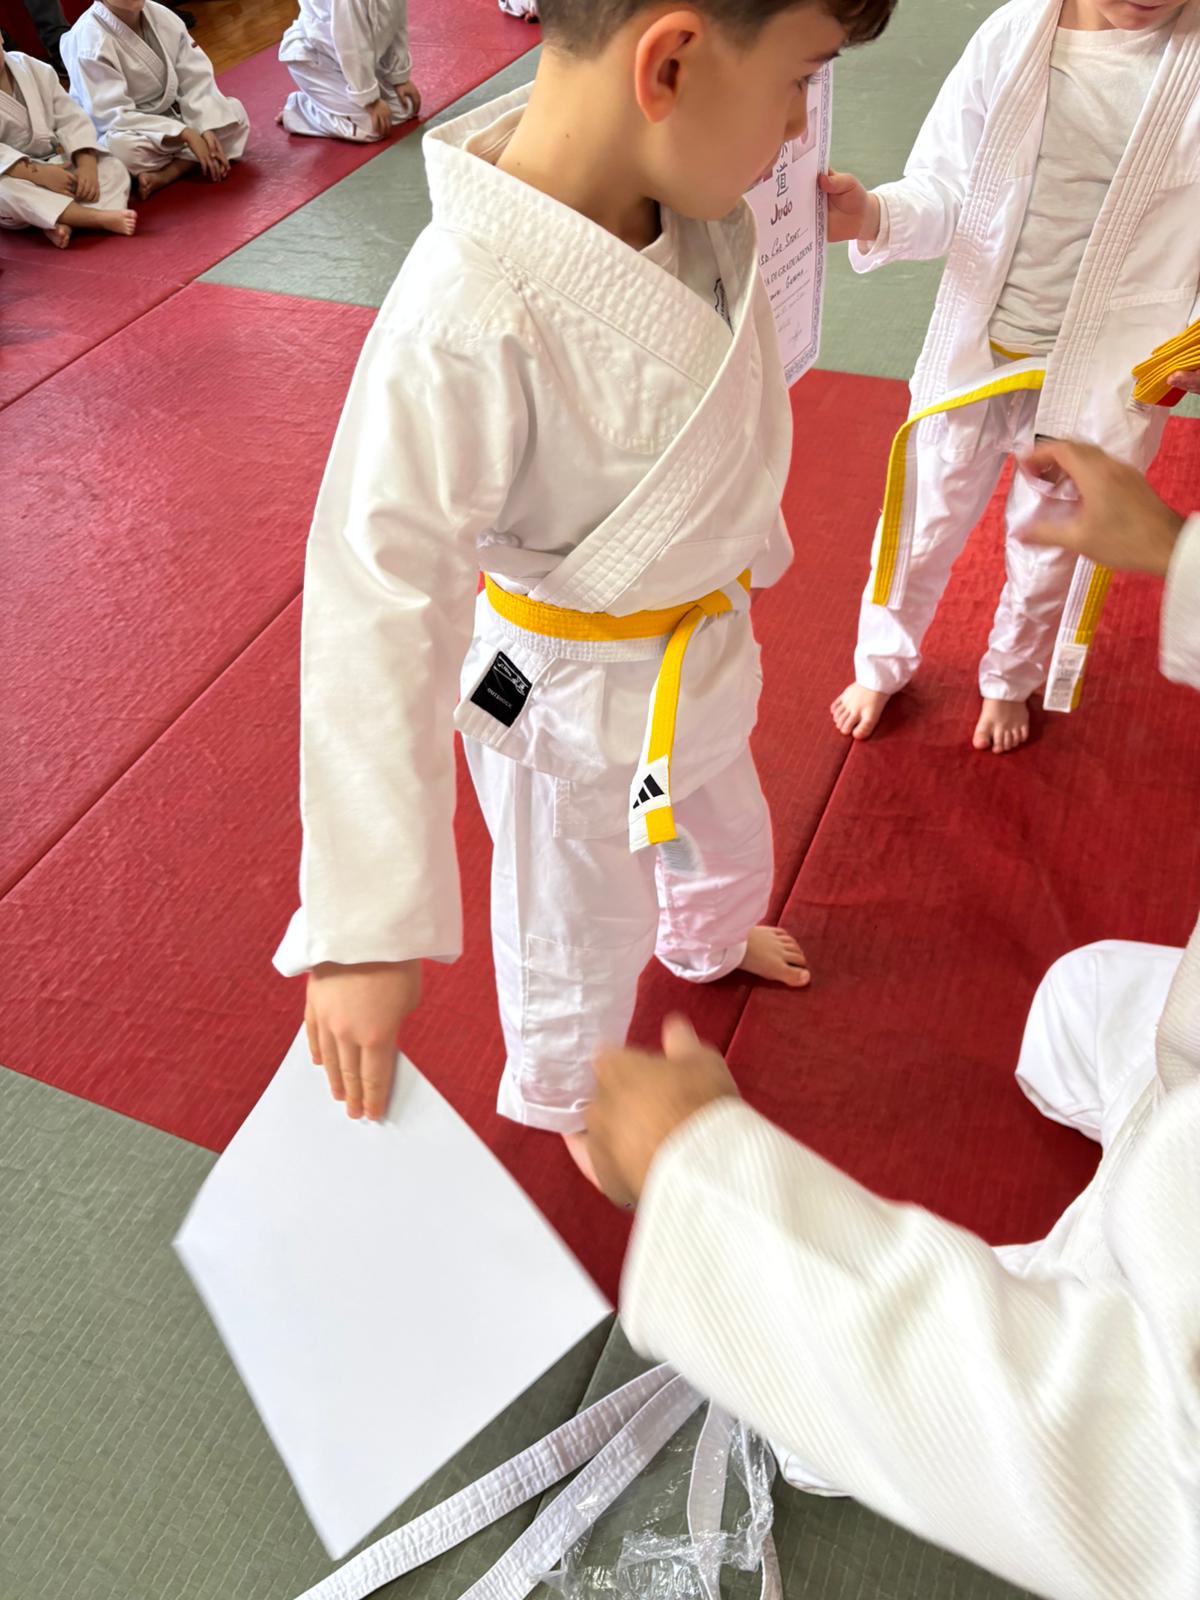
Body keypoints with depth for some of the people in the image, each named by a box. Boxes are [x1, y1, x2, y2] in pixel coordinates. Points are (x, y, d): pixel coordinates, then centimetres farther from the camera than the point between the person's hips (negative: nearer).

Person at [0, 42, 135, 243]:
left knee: (113, 169, -14)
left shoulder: (35, 69, 3)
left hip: (58, 164, 5)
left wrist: (87, 166, -20)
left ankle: (64, 223, -40)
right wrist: (38, 174, -38)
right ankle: (99, 217, -46)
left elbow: (71, 120, -2)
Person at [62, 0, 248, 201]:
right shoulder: (88, 39, -24)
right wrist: (186, 134, -32)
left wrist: (207, 132, -23)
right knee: (119, 148, -40)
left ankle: (165, 175, -24)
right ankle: (187, 161, -12)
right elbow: (112, 116, -28)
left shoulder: (162, 17, -6)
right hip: (123, 129, -7)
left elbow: (196, 79, -5)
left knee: (234, 113, -10)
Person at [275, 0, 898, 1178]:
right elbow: (378, 615, -36)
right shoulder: (469, 320, -37)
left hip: (702, 647, 7)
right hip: (569, 693, -7)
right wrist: (369, 928, -35)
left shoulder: (685, 199, -13)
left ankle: (708, 939, 69)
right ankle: (562, 1096, 53)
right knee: (582, 931, 19)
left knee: (730, 839, 33)